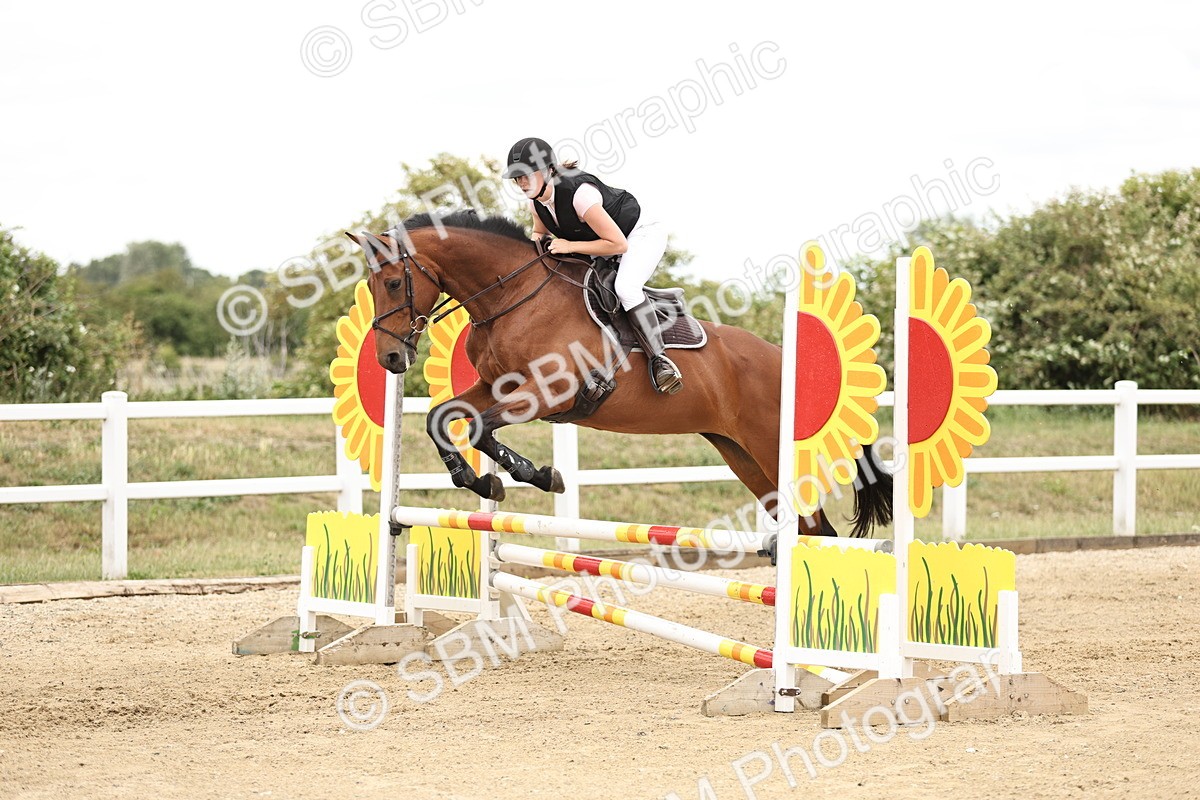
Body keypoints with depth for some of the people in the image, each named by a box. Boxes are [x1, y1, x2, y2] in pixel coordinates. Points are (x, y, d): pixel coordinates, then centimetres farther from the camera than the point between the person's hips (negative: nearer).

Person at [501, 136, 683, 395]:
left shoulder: (580, 193, -36)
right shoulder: (537, 199, -12)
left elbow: (618, 244, -33)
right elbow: (539, 232, 10)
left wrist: (570, 246, -34)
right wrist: (535, 243, -15)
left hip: (641, 234, -9)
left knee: (626, 287, -34)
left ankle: (659, 359, -31)